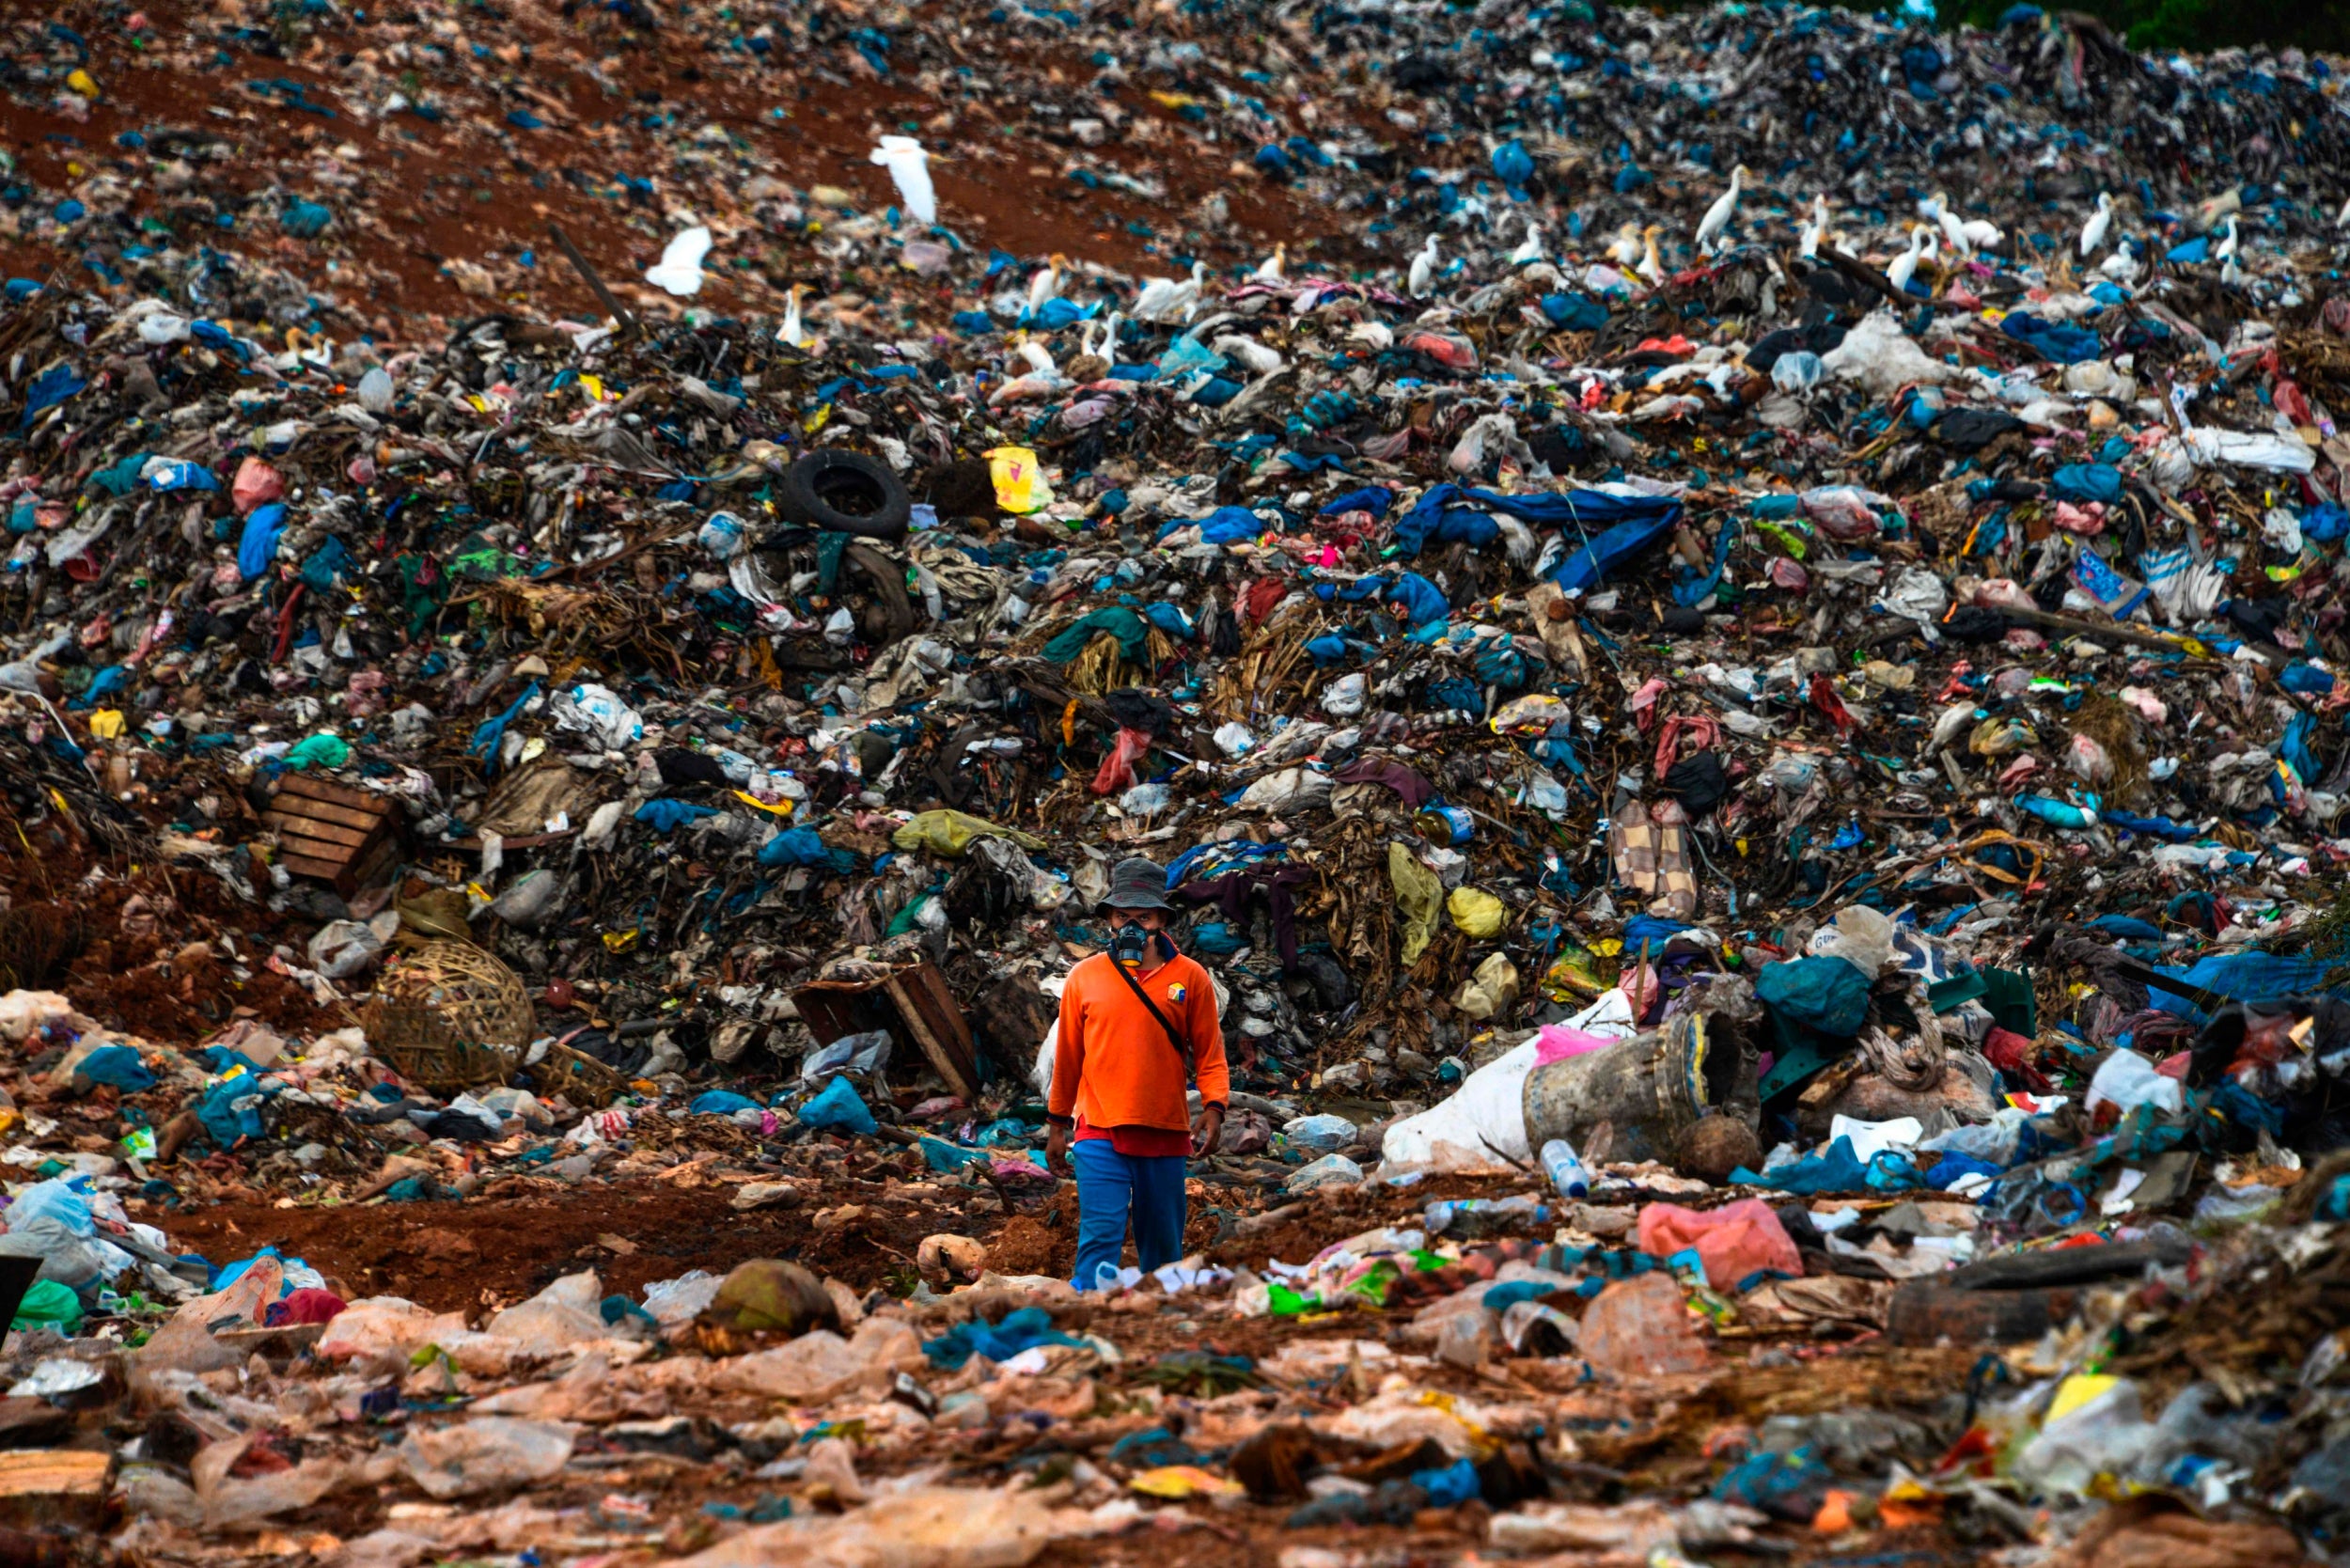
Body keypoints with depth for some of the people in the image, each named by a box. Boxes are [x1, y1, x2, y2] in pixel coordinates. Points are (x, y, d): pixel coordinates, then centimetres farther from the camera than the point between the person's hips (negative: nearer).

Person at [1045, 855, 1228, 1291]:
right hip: (1100, 1134, -1)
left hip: (1165, 1136, 1)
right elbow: (1068, 1058, 12)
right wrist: (1058, 1126, 14)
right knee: (1100, 1237, -12)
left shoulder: (1190, 978, 4)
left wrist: (1213, 1109, -11)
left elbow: (1210, 1054, 5)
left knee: (1163, 1245, 9)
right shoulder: (1085, 978, 5)